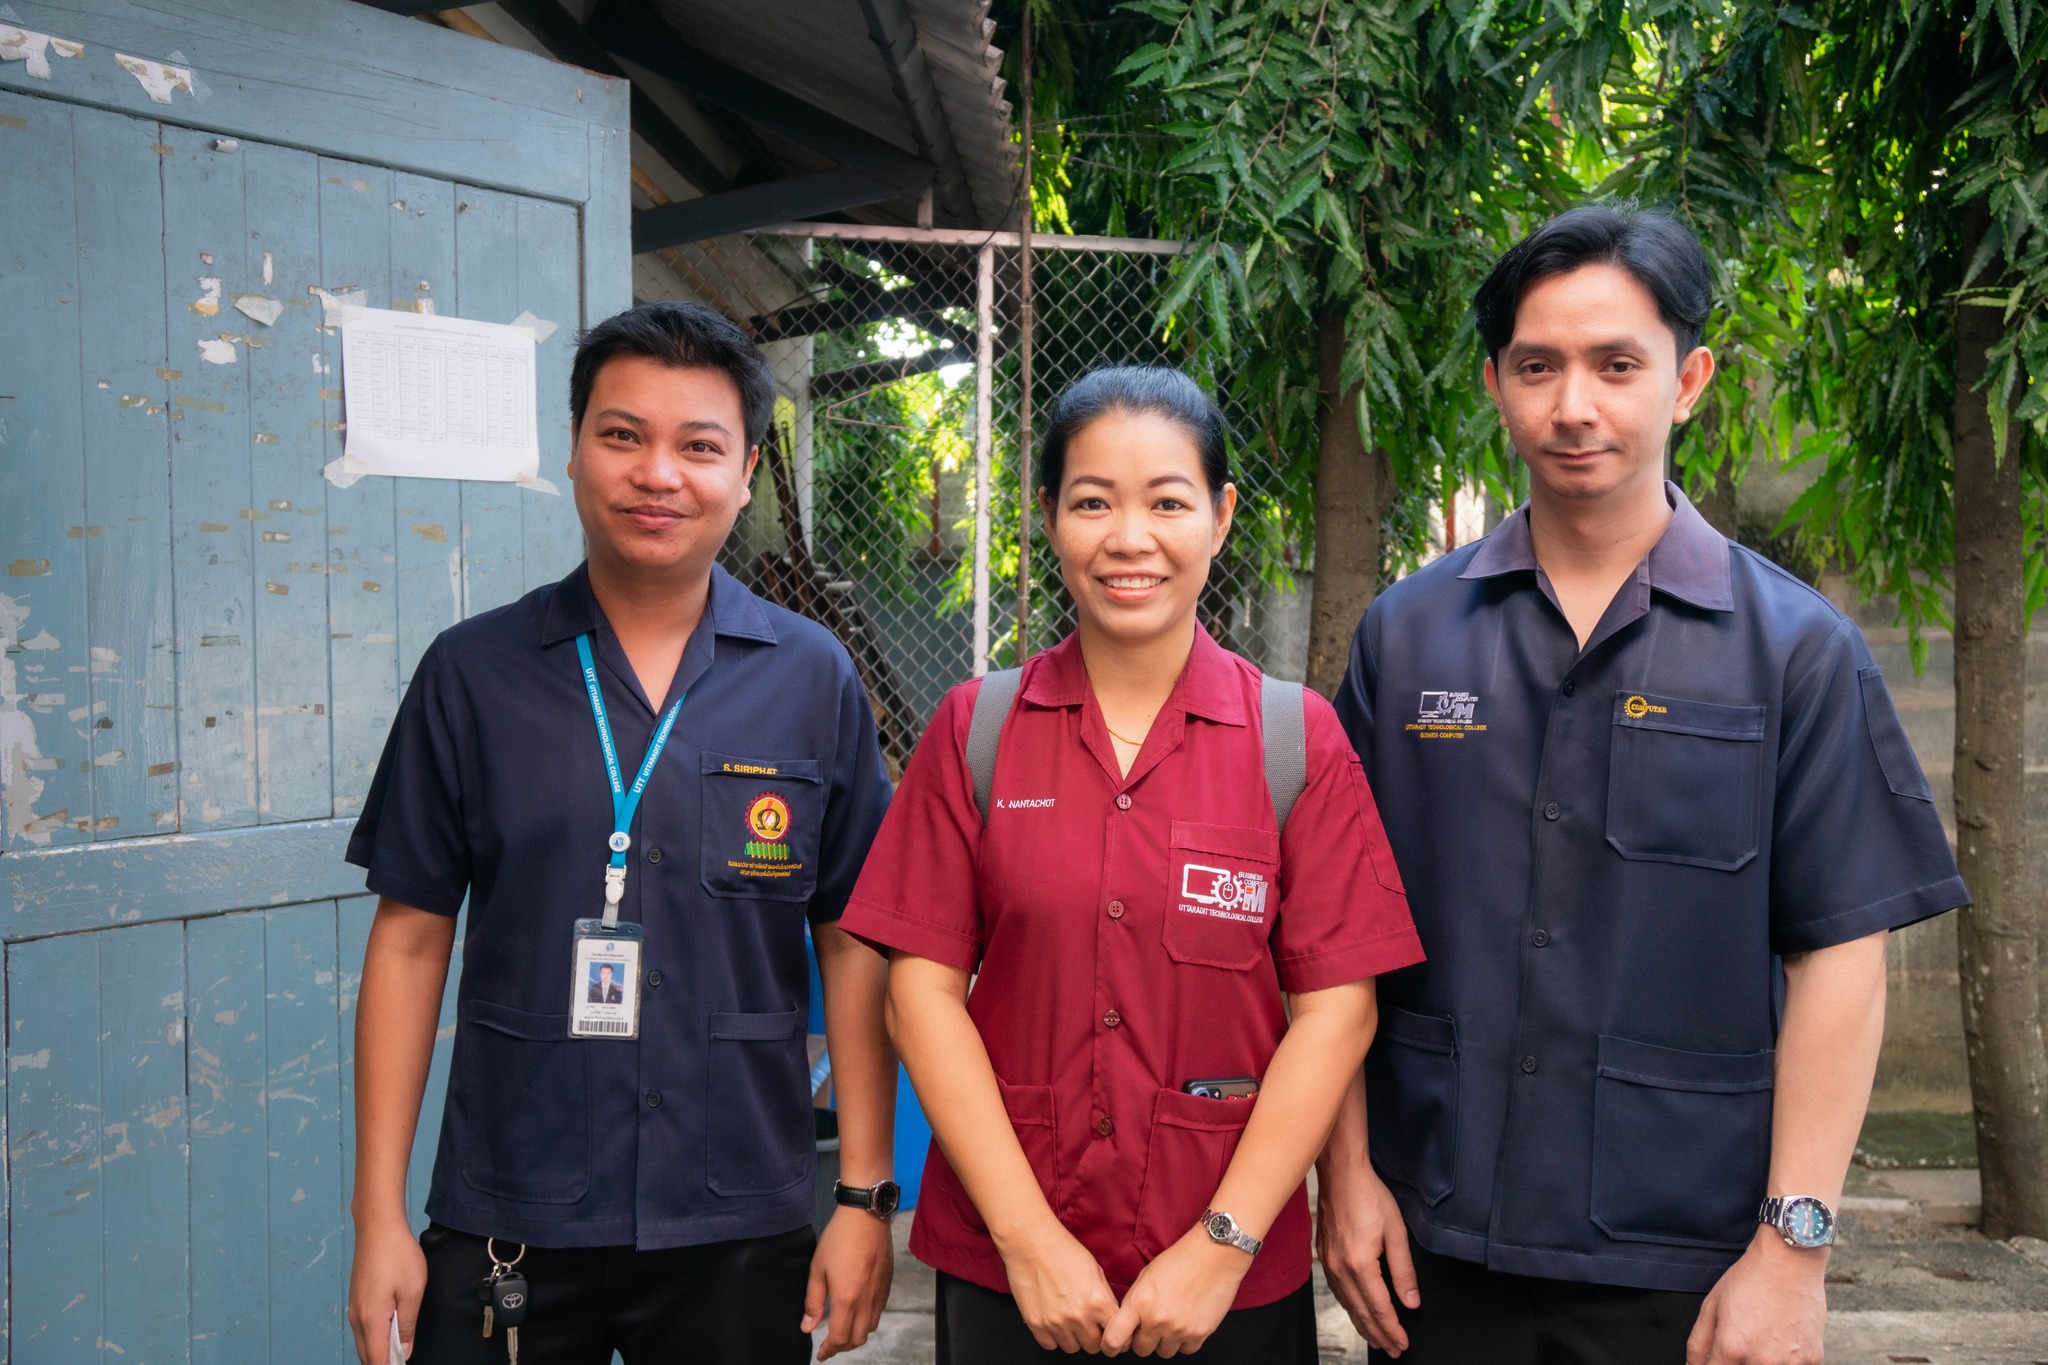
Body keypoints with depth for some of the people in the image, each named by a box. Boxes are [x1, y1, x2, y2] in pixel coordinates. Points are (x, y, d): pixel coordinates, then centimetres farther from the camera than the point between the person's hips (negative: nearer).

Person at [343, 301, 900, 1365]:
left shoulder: (814, 680, -1)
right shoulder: (472, 671, -1)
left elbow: (854, 946, 1)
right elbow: (410, 939, 2)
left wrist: (866, 1197, -2)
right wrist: (380, 1217, 0)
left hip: (737, 1233, 0)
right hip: (503, 1226, 0)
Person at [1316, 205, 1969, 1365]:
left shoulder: (1797, 649, -4)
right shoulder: (1406, 636, 1)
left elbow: (1838, 959, -5)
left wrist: (1794, 1246, -9)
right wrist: (1348, 1173, 0)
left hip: (1682, 1264, -1)